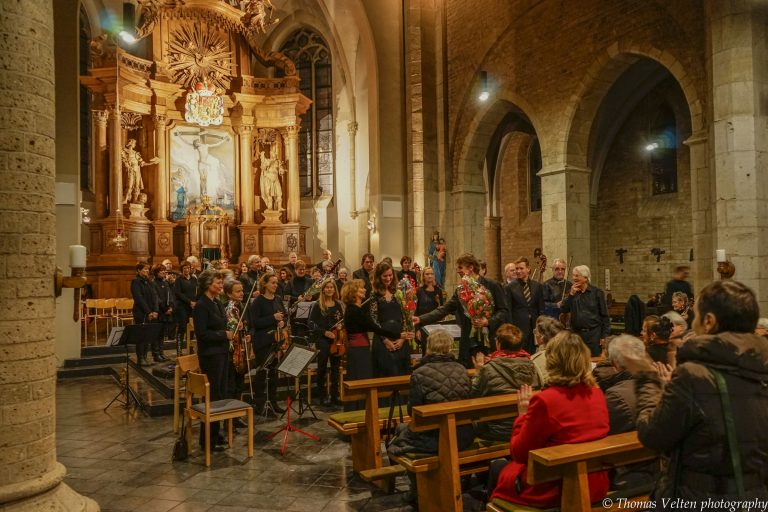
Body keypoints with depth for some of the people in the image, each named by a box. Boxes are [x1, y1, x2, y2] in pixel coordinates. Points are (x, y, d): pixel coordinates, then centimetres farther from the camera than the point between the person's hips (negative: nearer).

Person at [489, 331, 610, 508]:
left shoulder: (545, 400, -23)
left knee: (497, 467, 20)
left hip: (558, 490, -6)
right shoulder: (597, 394, -3)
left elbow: (518, 453, -11)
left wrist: (523, 415, -1)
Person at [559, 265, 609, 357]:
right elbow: (563, 310, -2)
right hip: (576, 333, 3)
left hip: (593, 333, -3)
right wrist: (571, 294, -11)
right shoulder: (572, 292, 8)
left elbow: (604, 315, -2)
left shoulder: (597, 292, -3)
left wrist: (604, 335, -5)